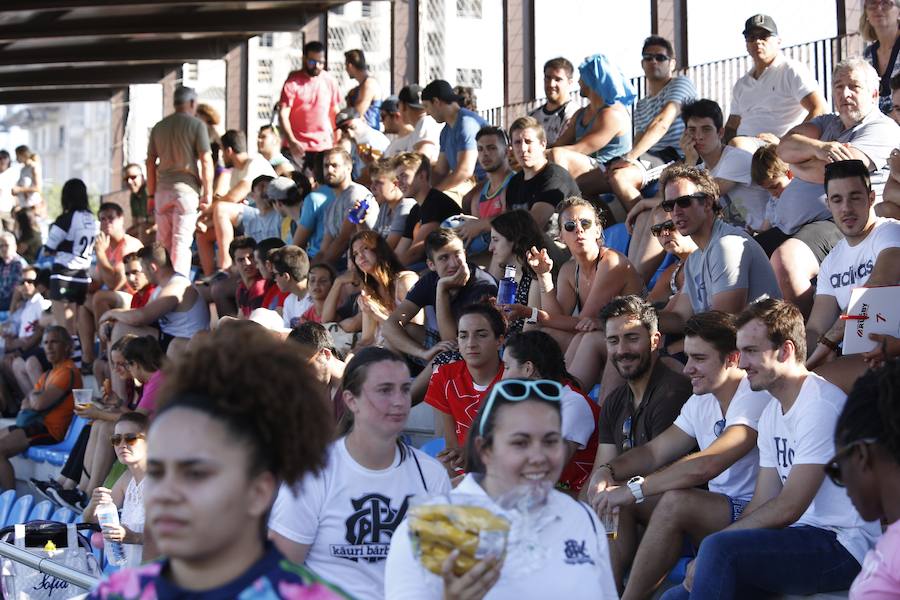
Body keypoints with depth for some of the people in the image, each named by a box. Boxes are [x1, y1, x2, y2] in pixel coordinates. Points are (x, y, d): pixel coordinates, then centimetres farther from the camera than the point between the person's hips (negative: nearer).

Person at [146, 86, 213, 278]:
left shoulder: (158, 127, 13)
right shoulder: (197, 125, -2)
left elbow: (150, 162, 13)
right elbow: (206, 161, -7)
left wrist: (151, 194, 17)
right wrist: (208, 193, -4)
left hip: (162, 189, 4)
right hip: (186, 189, -4)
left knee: (163, 242, 12)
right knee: (182, 241, -7)